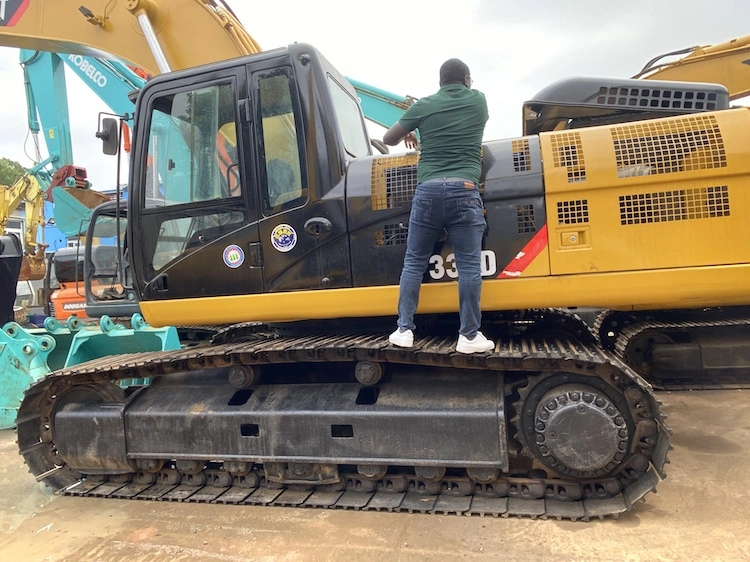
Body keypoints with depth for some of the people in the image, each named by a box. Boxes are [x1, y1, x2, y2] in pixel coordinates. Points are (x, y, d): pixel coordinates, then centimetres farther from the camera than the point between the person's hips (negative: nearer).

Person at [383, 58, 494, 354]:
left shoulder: (423, 105, 11)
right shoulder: (478, 100, 14)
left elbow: (388, 139, 19)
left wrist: (408, 135, 38)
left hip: (428, 191, 1)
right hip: (464, 190, -1)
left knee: (414, 262, 8)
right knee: (469, 265, 0)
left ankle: (404, 330, 10)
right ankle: (469, 335, 3)